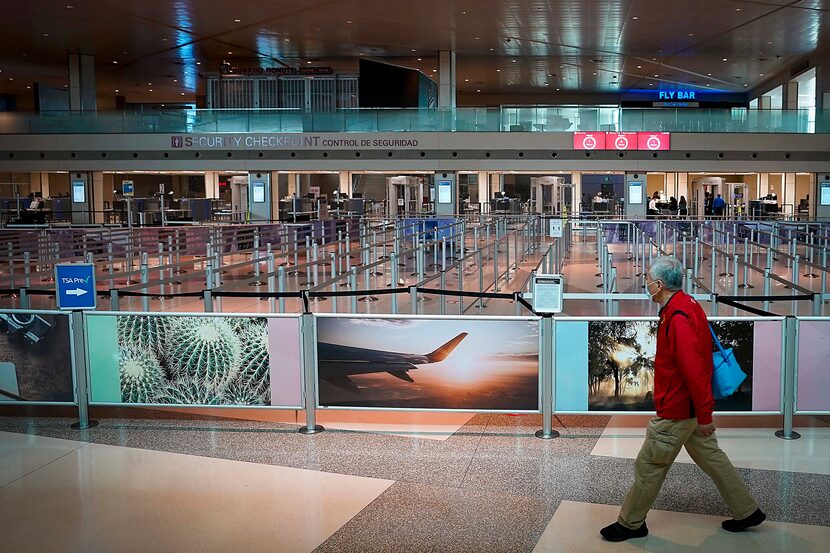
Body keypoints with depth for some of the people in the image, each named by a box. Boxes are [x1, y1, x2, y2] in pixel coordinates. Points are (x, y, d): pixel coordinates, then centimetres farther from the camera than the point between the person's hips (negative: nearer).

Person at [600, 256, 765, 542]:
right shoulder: (687, 305, 5)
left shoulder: (678, 318, -27)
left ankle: (631, 524, 19)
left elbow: (694, 370, -29)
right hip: (692, 406, 10)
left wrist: (704, 416, -24)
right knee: (710, 456, 21)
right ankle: (747, 511, 31)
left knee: (649, 466, 4)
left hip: (676, 411, -10)